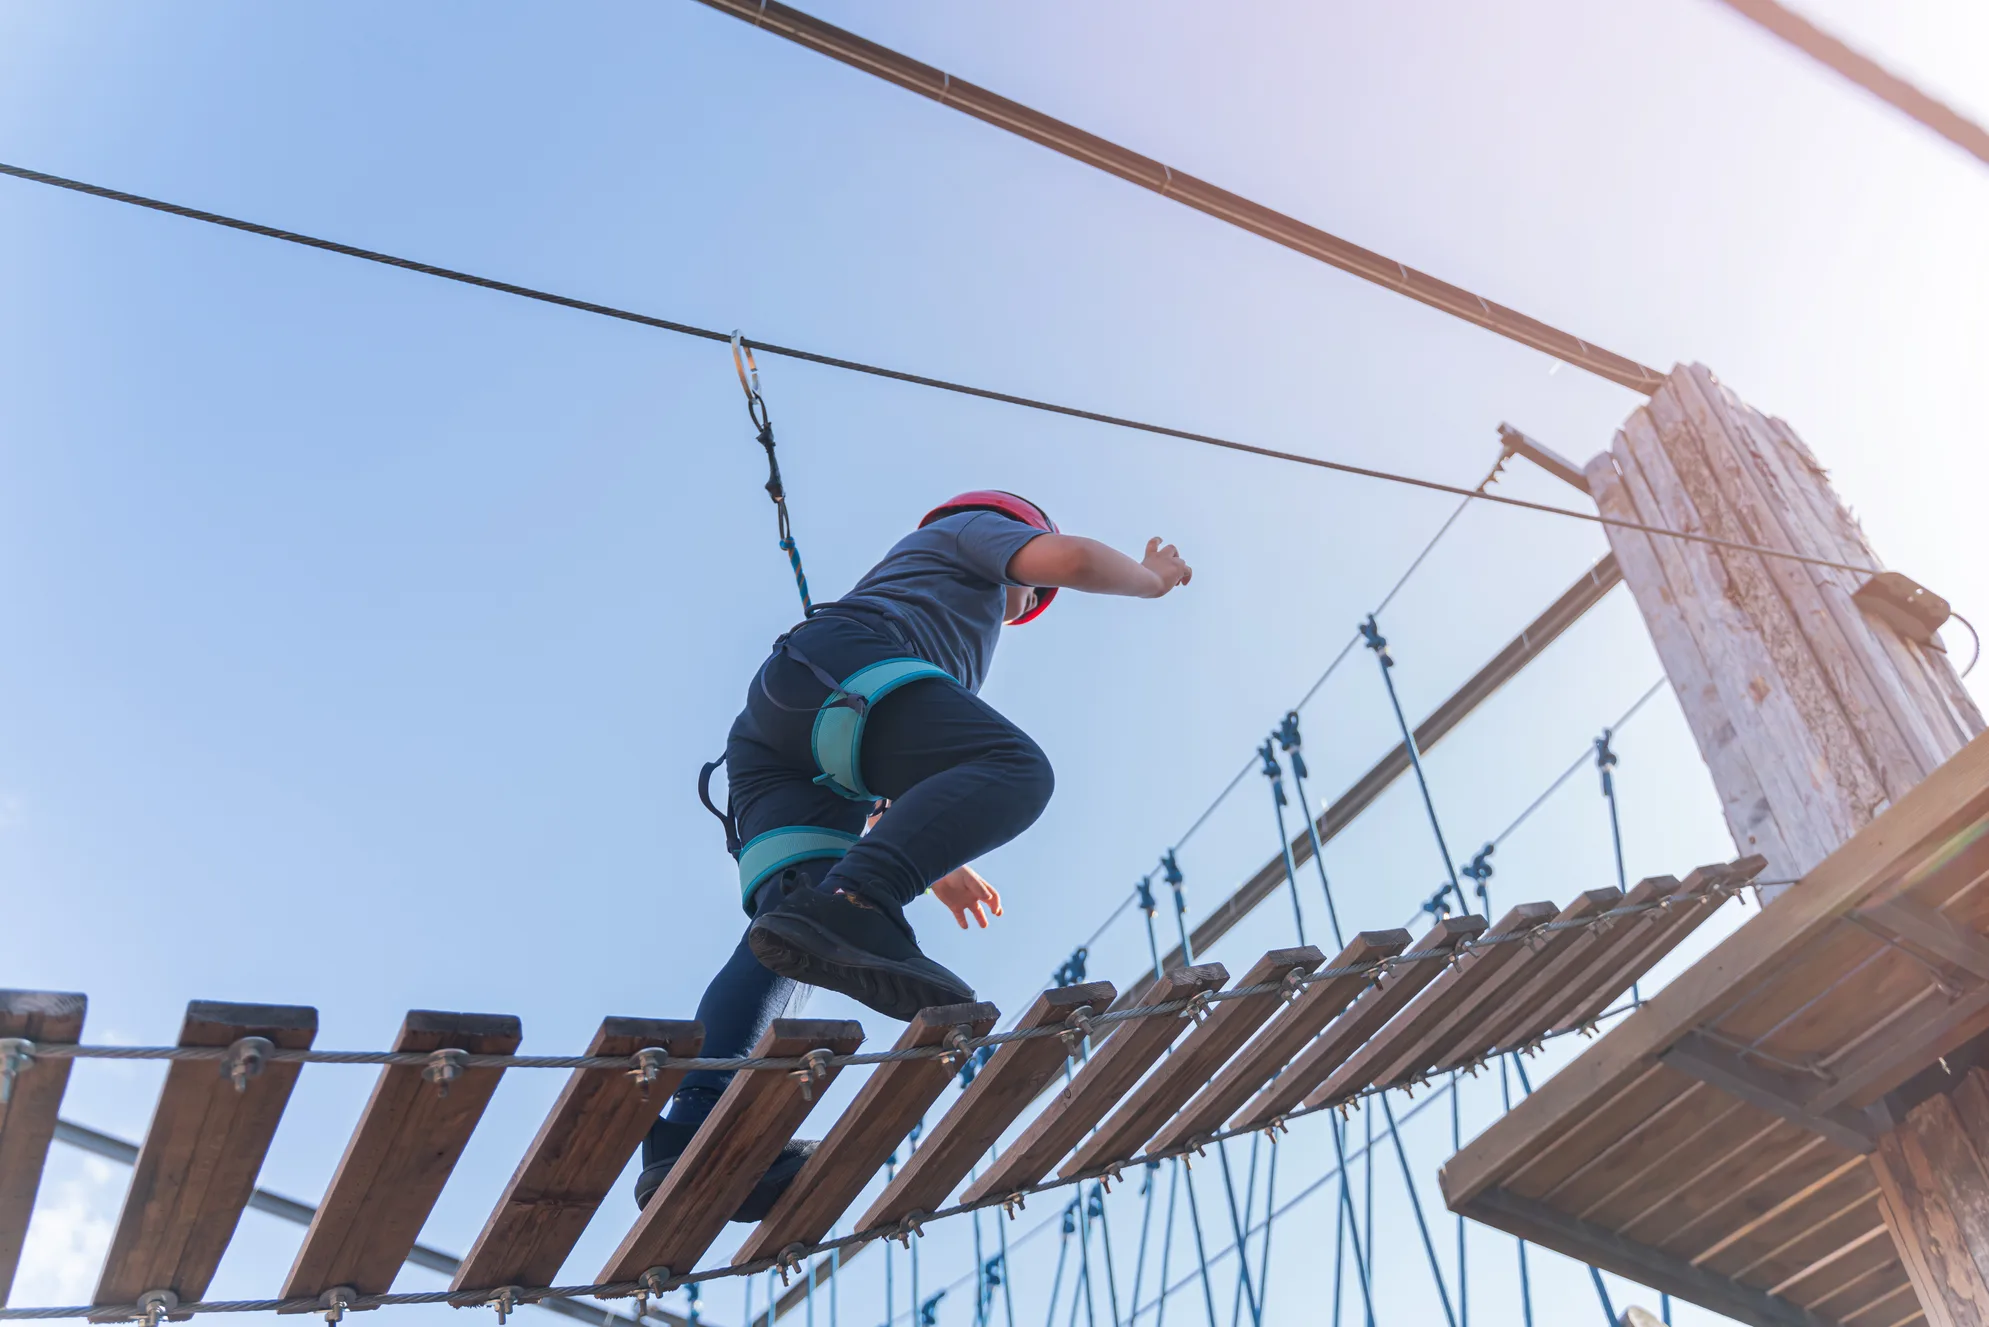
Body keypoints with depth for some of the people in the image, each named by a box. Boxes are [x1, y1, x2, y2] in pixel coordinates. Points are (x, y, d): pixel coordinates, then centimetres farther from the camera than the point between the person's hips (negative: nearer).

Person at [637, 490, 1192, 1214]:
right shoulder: (973, 530, 28)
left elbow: (875, 786, 42)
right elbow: (1070, 557, 7)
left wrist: (934, 861, 42)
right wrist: (1153, 578, 27)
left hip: (764, 736, 8)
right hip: (834, 670, -8)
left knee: (796, 932, -12)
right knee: (1014, 769, -27)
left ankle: (696, 1125, -33)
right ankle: (848, 906, -51)